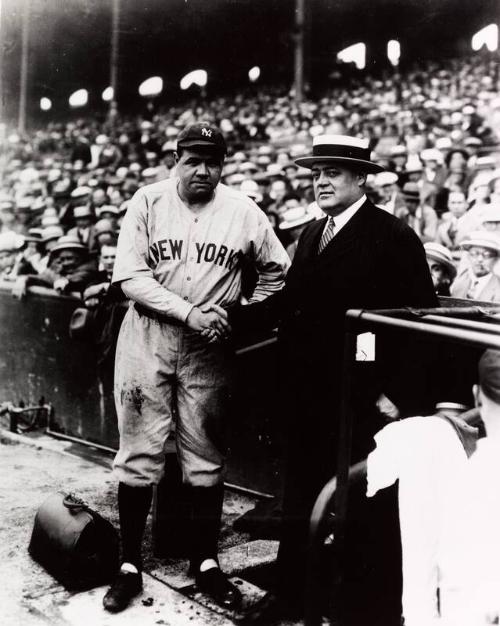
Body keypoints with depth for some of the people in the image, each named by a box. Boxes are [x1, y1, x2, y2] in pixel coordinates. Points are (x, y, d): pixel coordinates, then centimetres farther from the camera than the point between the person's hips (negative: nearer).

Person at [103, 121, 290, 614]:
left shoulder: (243, 212, 0)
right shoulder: (147, 202, -3)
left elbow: (276, 270, 11)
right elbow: (130, 275, -9)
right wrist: (188, 312, -19)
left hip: (209, 349, 1)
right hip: (147, 340, -1)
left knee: (206, 459, 9)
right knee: (139, 455, 4)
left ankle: (205, 562, 22)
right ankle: (130, 565, 16)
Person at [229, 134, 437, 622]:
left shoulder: (393, 236, -11)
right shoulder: (311, 234, 13)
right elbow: (289, 301, 10)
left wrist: (394, 391, -19)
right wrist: (233, 318, -3)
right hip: (304, 389, 7)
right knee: (299, 494, 16)